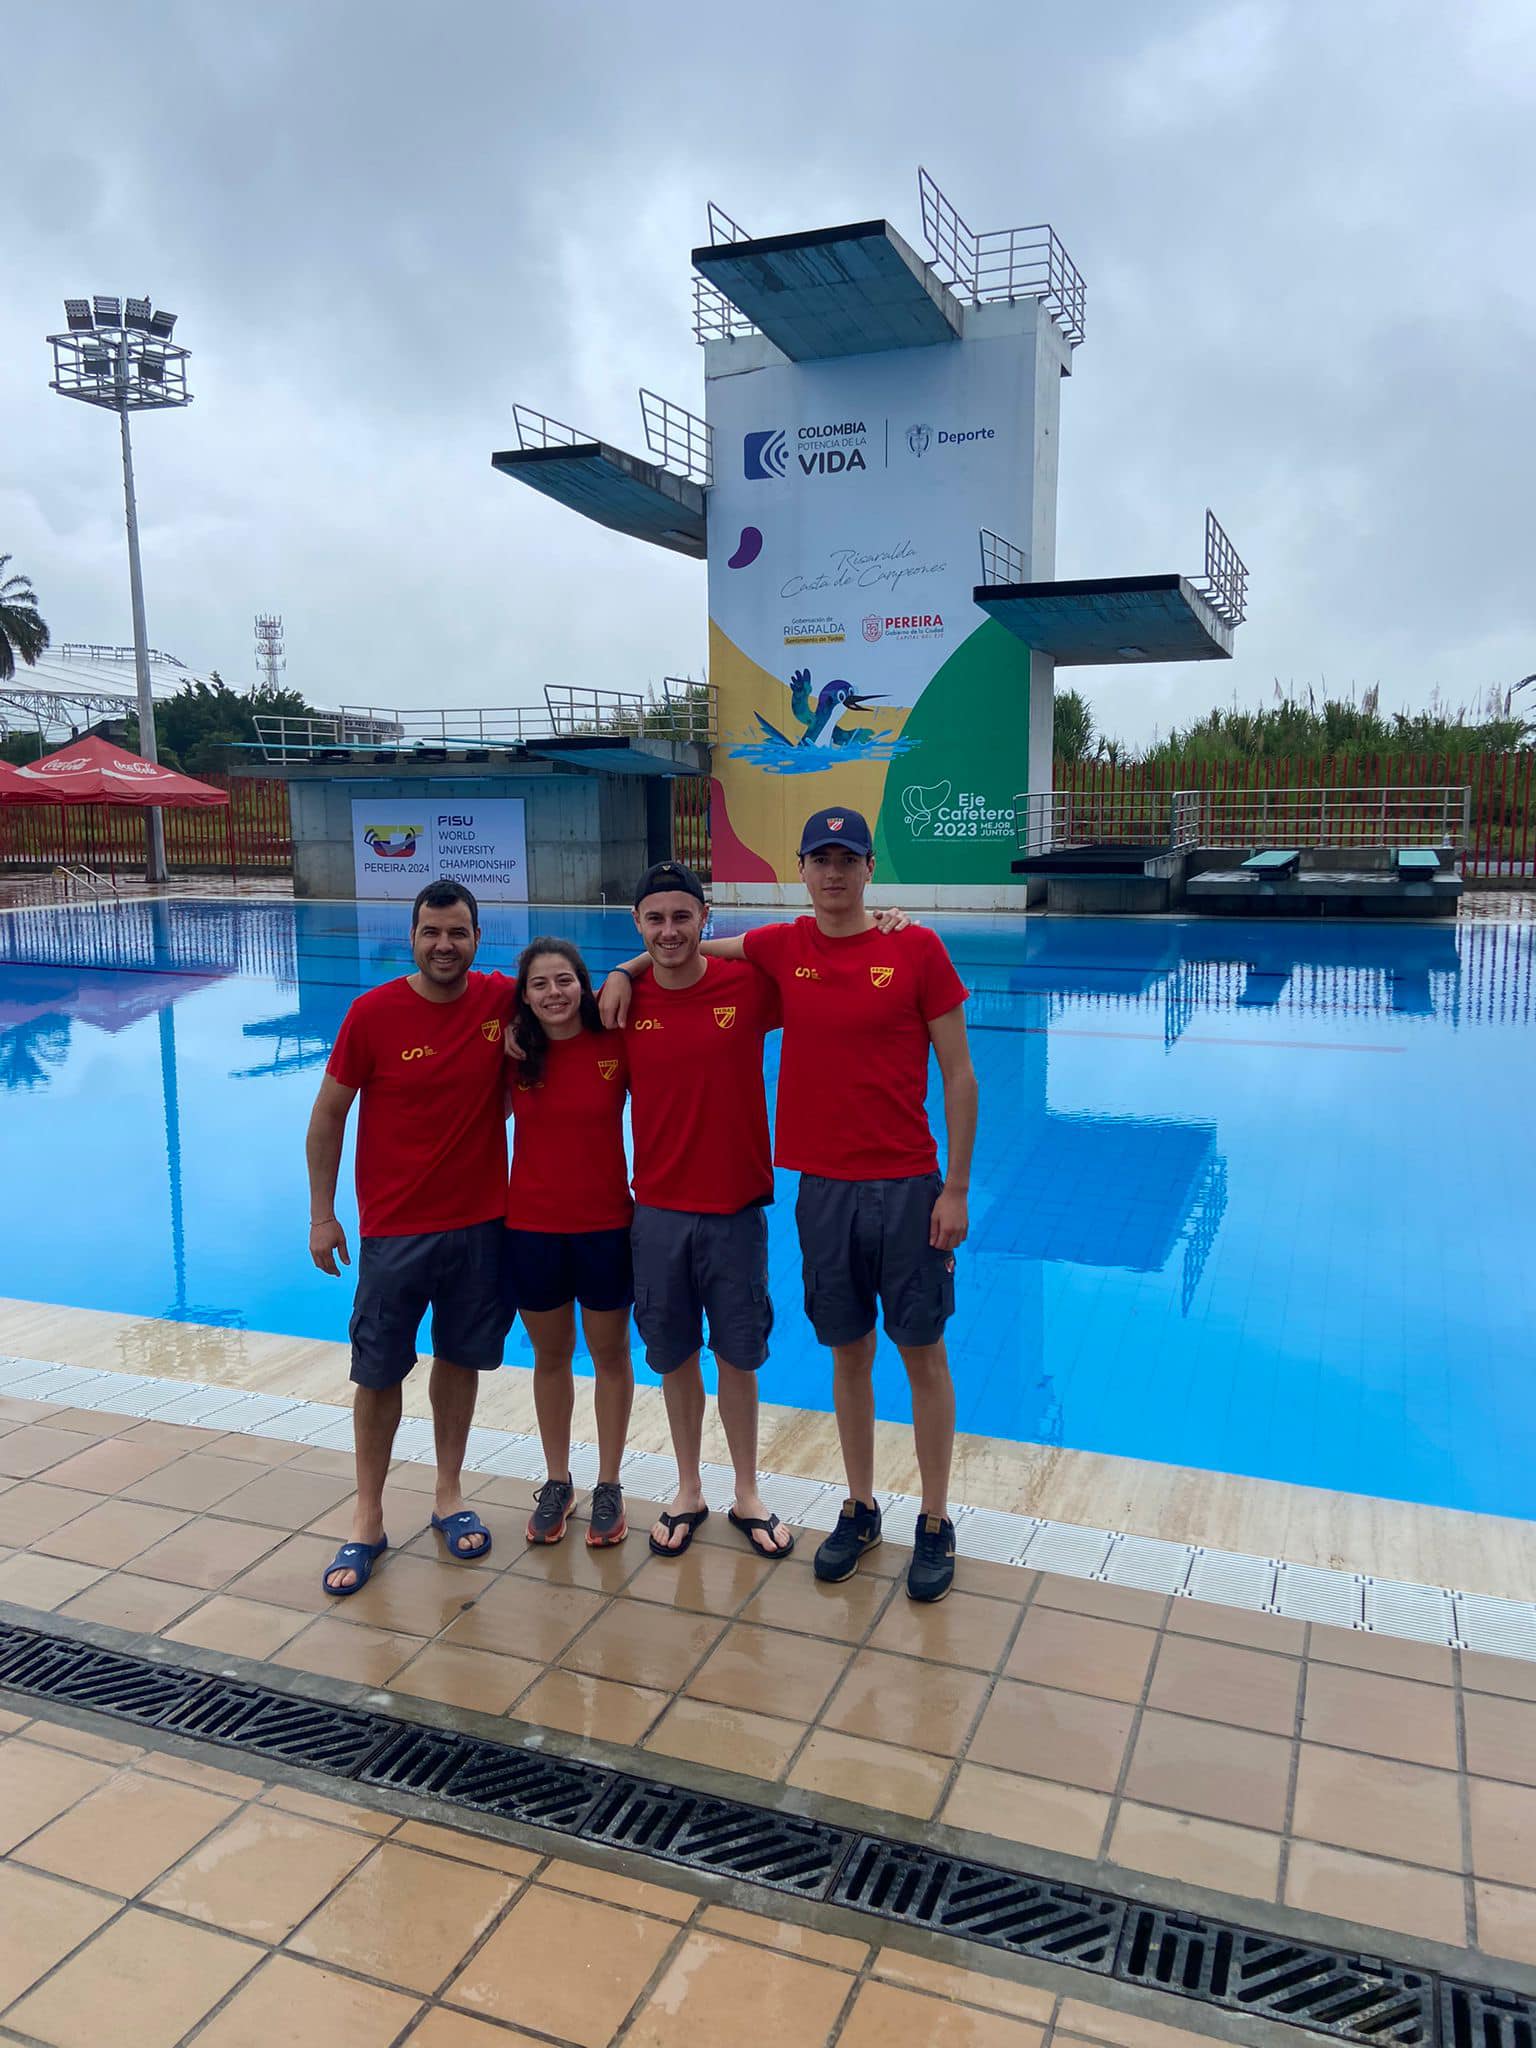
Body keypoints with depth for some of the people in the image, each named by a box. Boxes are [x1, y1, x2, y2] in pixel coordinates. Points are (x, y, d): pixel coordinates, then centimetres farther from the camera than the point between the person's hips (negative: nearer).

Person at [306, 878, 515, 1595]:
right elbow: (328, 1115, -3)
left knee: (460, 1360, 15)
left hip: (481, 1220, 2)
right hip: (394, 1227, -2)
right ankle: (368, 1520, 23)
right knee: (378, 1374, 7)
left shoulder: (503, 1000, -5)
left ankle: (449, 1496, 33)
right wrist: (322, 1215, -3)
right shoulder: (373, 1012, -11)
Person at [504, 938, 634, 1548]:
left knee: (609, 1353, 11)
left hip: (606, 1225, -2)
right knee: (550, 1355, 15)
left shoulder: (616, 1046, -9)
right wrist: (505, 1050, -3)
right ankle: (556, 1482, 32)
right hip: (530, 1226, 2)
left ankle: (608, 1486, 27)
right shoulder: (513, 1053, -3)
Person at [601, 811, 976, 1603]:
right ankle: (859, 1510, 30)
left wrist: (956, 1189, -7)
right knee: (848, 1353, 13)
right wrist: (626, 971, 3)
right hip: (823, 1187, 3)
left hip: (907, 1186, -3)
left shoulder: (917, 948, -6)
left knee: (923, 1353, 7)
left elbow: (958, 1076, -4)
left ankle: (934, 1524, 21)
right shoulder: (782, 948, 3)